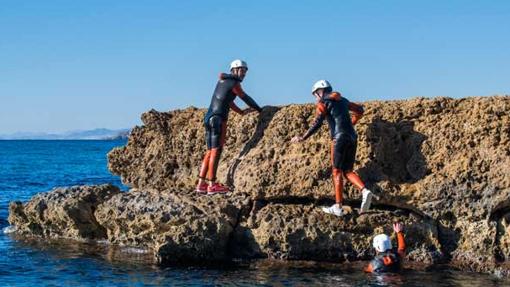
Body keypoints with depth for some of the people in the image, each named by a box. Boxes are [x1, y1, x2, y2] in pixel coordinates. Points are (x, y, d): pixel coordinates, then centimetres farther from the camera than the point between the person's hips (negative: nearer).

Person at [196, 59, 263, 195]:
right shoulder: (234, 83, -3)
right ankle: (212, 185, -11)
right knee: (216, 151, -8)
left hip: (208, 118, 9)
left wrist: (242, 112, 25)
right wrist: (259, 110, 20)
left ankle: (201, 184, 7)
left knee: (210, 151, 10)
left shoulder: (222, 81, 20)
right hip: (218, 119, -9)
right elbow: (246, 98, 7)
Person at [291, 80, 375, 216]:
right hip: (352, 137, 7)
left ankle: (338, 207, -2)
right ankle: (365, 191, -13)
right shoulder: (342, 100, 22)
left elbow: (317, 123, -12)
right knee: (347, 171, 11)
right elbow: (359, 110, 36)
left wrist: (302, 138, -11)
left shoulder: (323, 103, 0)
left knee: (337, 172, -1)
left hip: (339, 138, -7)